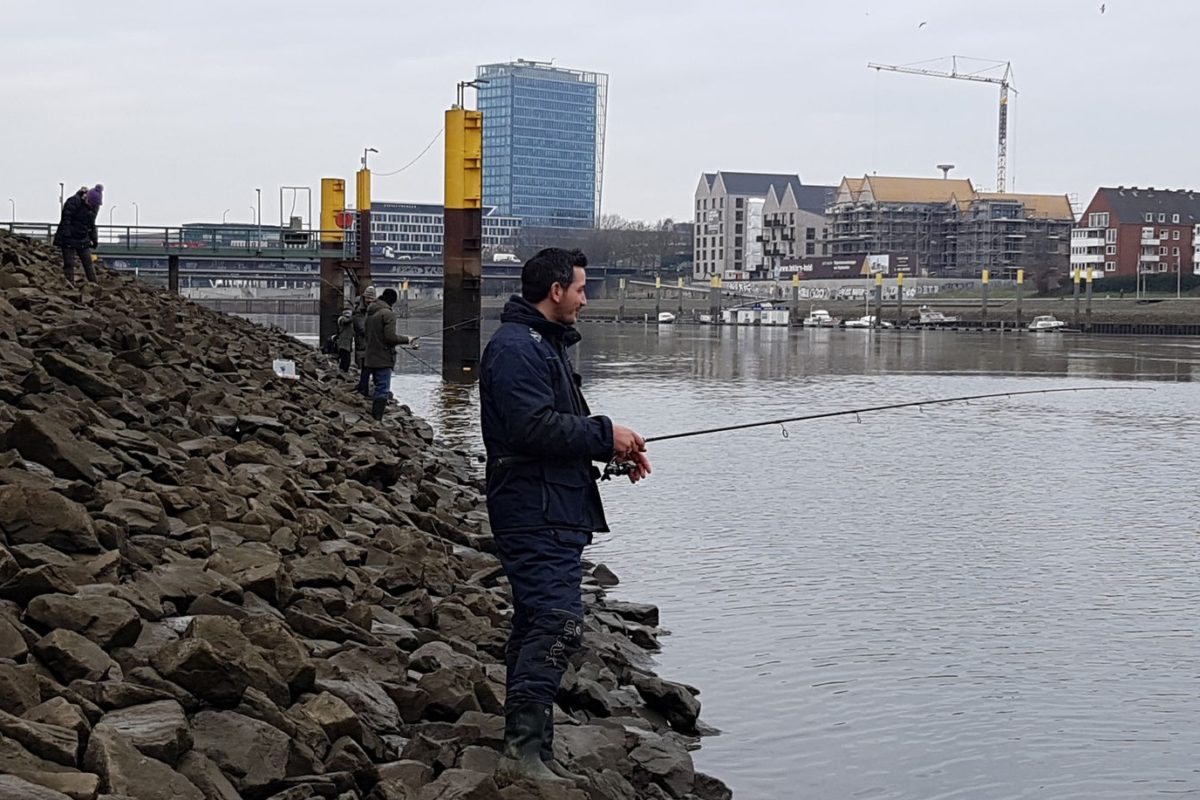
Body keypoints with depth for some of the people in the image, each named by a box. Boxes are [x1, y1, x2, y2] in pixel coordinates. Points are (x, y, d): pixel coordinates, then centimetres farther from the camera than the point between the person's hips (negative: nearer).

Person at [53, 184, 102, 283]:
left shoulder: (94, 207, 4)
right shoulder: (73, 202, -17)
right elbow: (65, 220, -18)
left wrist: (94, 239, 10)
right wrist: (65, 236, -23)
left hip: (83, 241, 6)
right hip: (69, 240, -6)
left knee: (88, 264, 4)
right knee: (69, 264, -4)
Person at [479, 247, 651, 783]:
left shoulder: (546, 344, 22)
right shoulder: (516, 347, -13)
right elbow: (533, 428, -24)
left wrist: (613, 449, 11)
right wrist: (606, 436, -15)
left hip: (555, 513, 11)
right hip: (537, 512, -11)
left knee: (535, 626, 12)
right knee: (558, 623, -17)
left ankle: (526, 747, 18)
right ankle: (525, 748, -18)